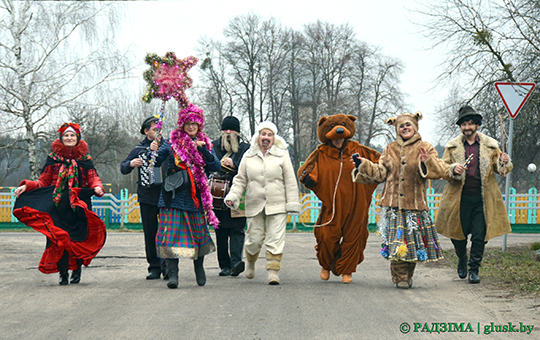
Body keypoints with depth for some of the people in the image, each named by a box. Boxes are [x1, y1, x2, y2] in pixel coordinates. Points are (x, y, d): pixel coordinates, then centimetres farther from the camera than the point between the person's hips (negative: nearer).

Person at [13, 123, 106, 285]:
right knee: (59, 238, -9)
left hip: (79, 205, 0)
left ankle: (77, 271, 11)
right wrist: (26, 186, -3)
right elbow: (43, 182, 12)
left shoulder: (84, 158, 12)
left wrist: (97, 187, -15)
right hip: (58, 205, 0)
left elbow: (93, 178, 8)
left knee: (78, 238, -5)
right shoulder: (53, 158, 13)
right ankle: (63, 273, -2)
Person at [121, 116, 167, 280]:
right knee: (150, 234, 4)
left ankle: (166, 266, -1)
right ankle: (154, 267, 11)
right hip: (147, 197, 1)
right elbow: (123, 168, 15)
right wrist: (131, 164, -6)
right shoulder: (139, 149, 10)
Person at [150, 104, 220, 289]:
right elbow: (156, 162, -1)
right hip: (174, 195, -2)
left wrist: (203, 150, -14)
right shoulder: (172, 141, 4)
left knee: (198, 232, 8)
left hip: (196, 196, 2)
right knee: (172, 233, -9)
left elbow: (216, 166, -2)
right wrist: (154, 151, -21)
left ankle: (199, 267, 31)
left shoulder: (205, 143, 10)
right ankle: (172, 273, -8)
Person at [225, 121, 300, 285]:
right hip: (254, 205, 1)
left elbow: (290, 181, 5)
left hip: (277, 205, -1)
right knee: (254, 239, 5)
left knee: (275, 239, -8)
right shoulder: (248, 156, 10)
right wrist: (233, 196, -3)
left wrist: (292, 203, 0)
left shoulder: (282, 155, 6)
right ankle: (250, 262, 34)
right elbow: (240, 179, 13)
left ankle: (273, 271, -5)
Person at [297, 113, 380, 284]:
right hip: (332, 204, -1)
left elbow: (378, 160, 14)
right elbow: (303, 171, 3)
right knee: (327, 237, -6)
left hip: (355, 204, 1)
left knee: (352, 238, 3)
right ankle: (326, 266, 22)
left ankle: (347, 271, 20)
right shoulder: (321, 154, 3)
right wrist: (308, 178, -19)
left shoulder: (357, 150, 5)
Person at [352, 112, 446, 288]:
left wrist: (428, 162, -22)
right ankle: (400, 277, 2)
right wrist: (364, 165, 6)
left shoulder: (425, 148, 5)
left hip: (415, 204, -1)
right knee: (396, 240, -4)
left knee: (413, 239, 3)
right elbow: (380, 173, 14)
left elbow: (439, 171, -5)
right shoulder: (390, 150, 14)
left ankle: (408, 275, 18)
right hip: (393, 204, 1)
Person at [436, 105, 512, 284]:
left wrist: (504, 162, -13)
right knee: (458, 234, 6)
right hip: (459, 198, 0)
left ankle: (474, 269, 9)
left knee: (479, 236, -5)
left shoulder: (490, 145, 7)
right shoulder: (452, 147, 6)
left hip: (482, 199, 0)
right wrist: (453, 170, -16)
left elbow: (501, 169, 10)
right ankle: (462, 259, 36)